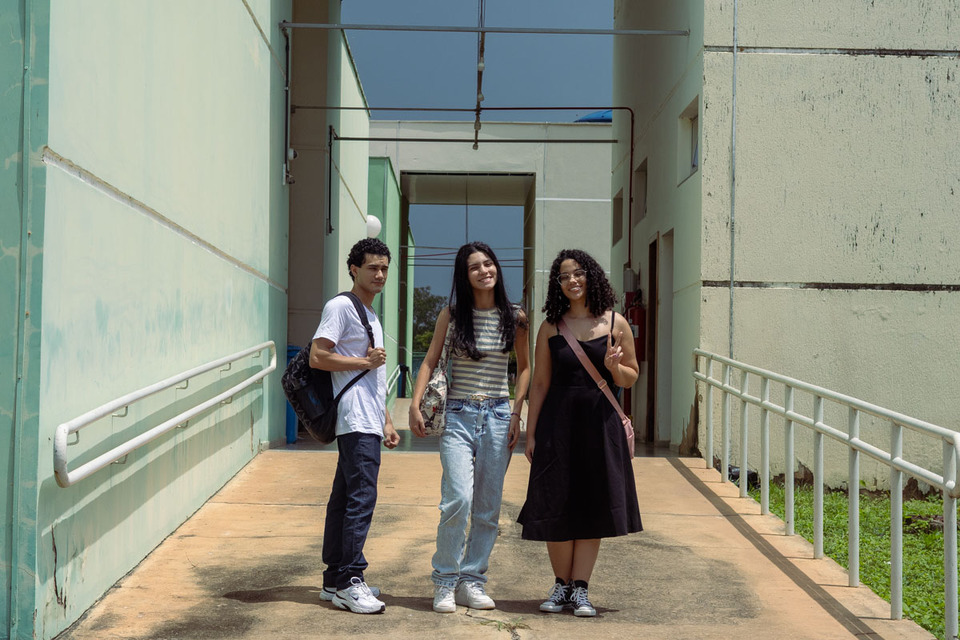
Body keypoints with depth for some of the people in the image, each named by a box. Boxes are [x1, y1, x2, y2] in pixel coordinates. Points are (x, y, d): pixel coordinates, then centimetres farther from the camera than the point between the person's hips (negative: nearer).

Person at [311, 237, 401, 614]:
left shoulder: (371, 315, 24)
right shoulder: (340, 307, -5)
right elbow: (317, 357, -16)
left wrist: (386, 422, 24)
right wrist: (365, 361, -10)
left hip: (369, 424, 9)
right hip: (355, 421, -9)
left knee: (345, 498, 10)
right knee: (361, 497, -14)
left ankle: (335, 581, 13)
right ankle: (349, 581, -14)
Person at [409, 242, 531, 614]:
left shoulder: (514, 318, 5)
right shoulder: (452, 315, 2)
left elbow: (524, 367, 14)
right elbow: (430, 361, 4)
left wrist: (516, 412, 4)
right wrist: (415, 405, -8)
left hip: (497, 416, 2)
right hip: (458, 415, -2)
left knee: (488, 508, 4)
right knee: (458, 499, -16)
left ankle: (472, 581, 16)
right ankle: (444, 581, -1)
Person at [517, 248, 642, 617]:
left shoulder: (615, 324, 3)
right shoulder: (551, 328, 4)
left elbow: (631, 377, 9)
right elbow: (540, 383, 6)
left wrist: (613, 367, -14)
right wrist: (530, 433, 3)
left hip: (600, 422, 0)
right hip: (558, 422, 0)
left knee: (593, 504, 1)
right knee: (557, 506, 2)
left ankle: (580, 589, 9)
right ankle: (561, 584, 18)